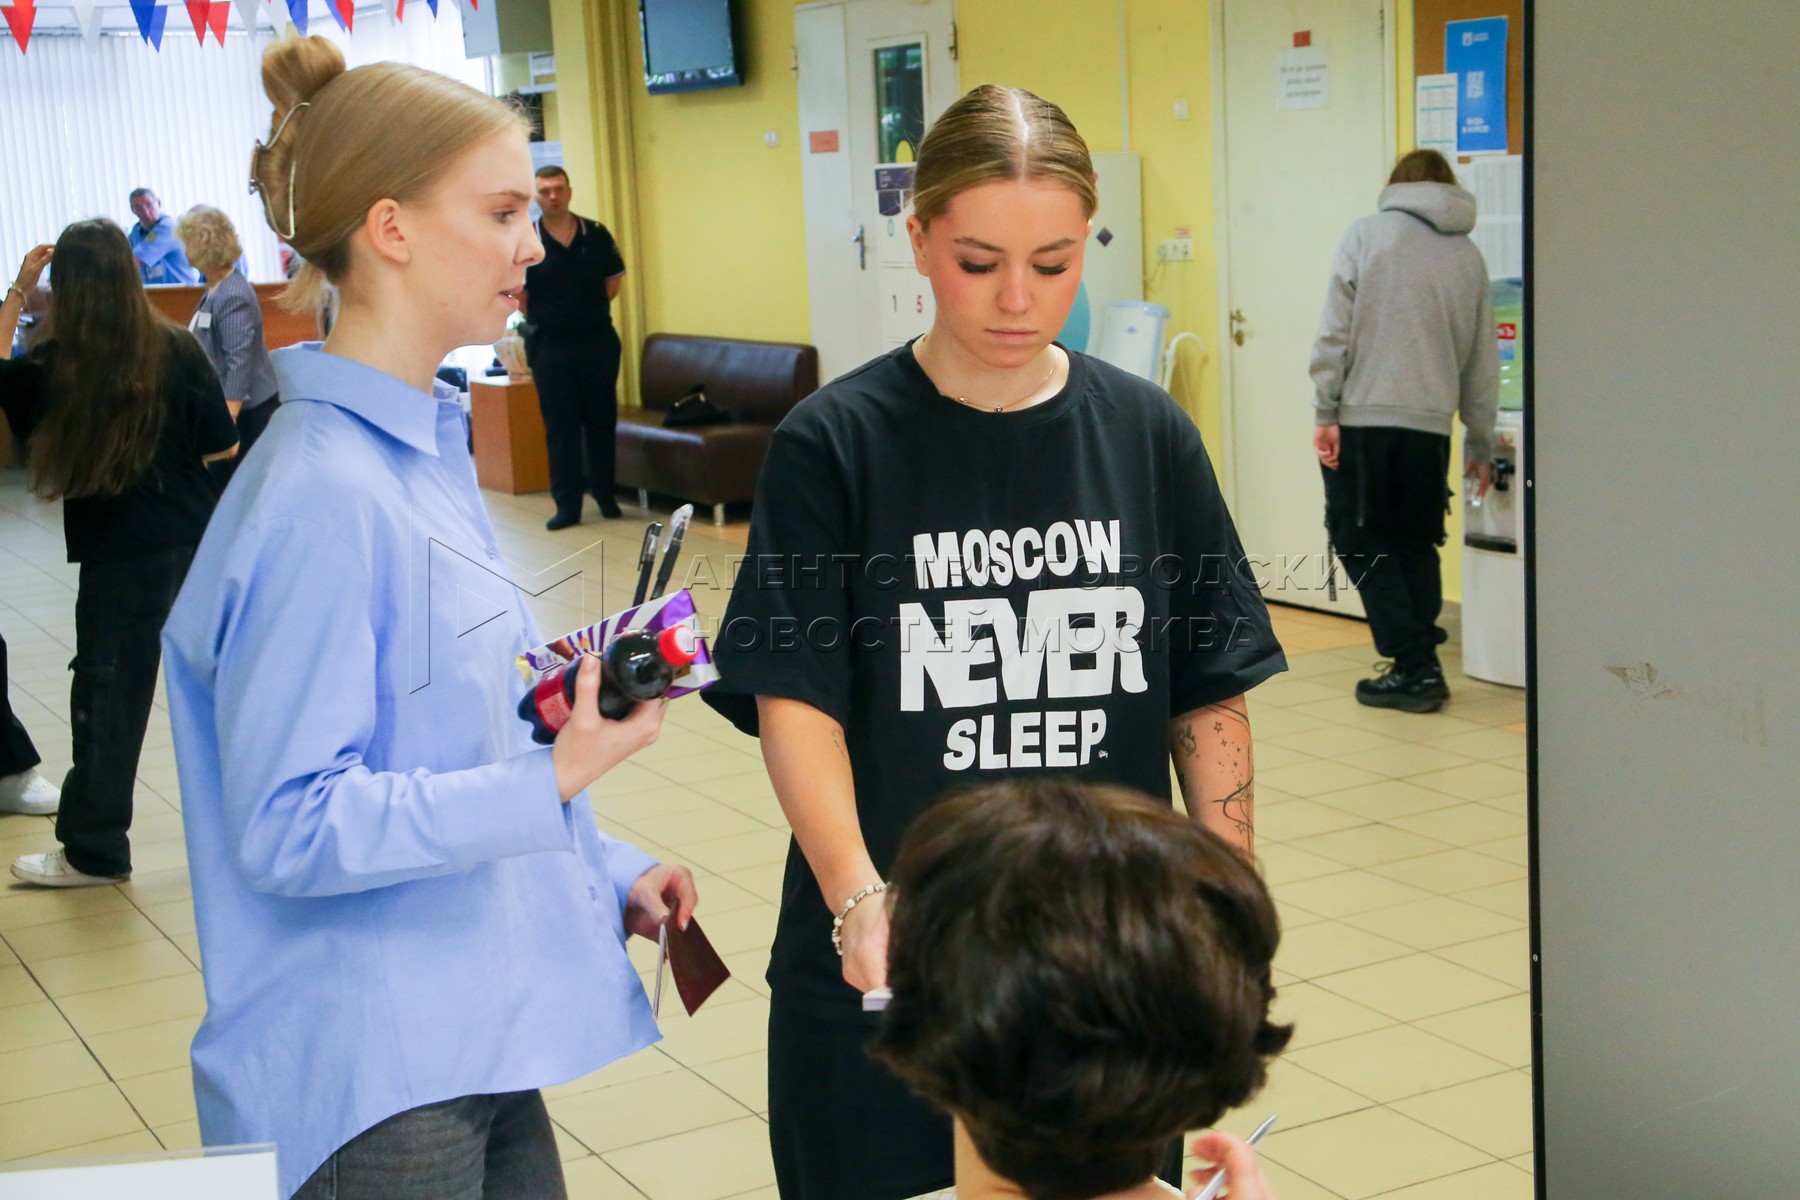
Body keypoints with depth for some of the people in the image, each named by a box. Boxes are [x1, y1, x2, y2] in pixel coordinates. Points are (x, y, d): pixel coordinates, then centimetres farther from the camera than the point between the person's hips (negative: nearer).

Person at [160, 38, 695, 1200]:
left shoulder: (427, 451, 8)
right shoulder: (320, 495, -21)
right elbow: (289, 824, -22)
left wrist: (606, 875, 12)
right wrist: (550, 782, -26)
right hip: (369, 1085, -9)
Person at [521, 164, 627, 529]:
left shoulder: (596, 235, 0)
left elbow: (615, 278, 13)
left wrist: (592, 309, 5)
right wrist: (536, 315, 2)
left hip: (598, 340, 1)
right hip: (550, 345, -1)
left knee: (602, 421, 8)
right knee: (560, 427, 1)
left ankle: (605, 494, 20)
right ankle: (567, 505, 5)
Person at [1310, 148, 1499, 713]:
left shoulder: (1366, 234, 3)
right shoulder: (1469, 256, 14)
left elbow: (1335, 331, -6)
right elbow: (1482, 364, 18)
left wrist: (1324, 413, -4)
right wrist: (1480, 445, 26)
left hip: (1363, 417, -3)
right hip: (1430, 423, 4)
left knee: (1361, 542, 5)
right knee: (1416, 545, 16)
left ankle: (1414, 667, -1)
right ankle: (1419, 667, 16)